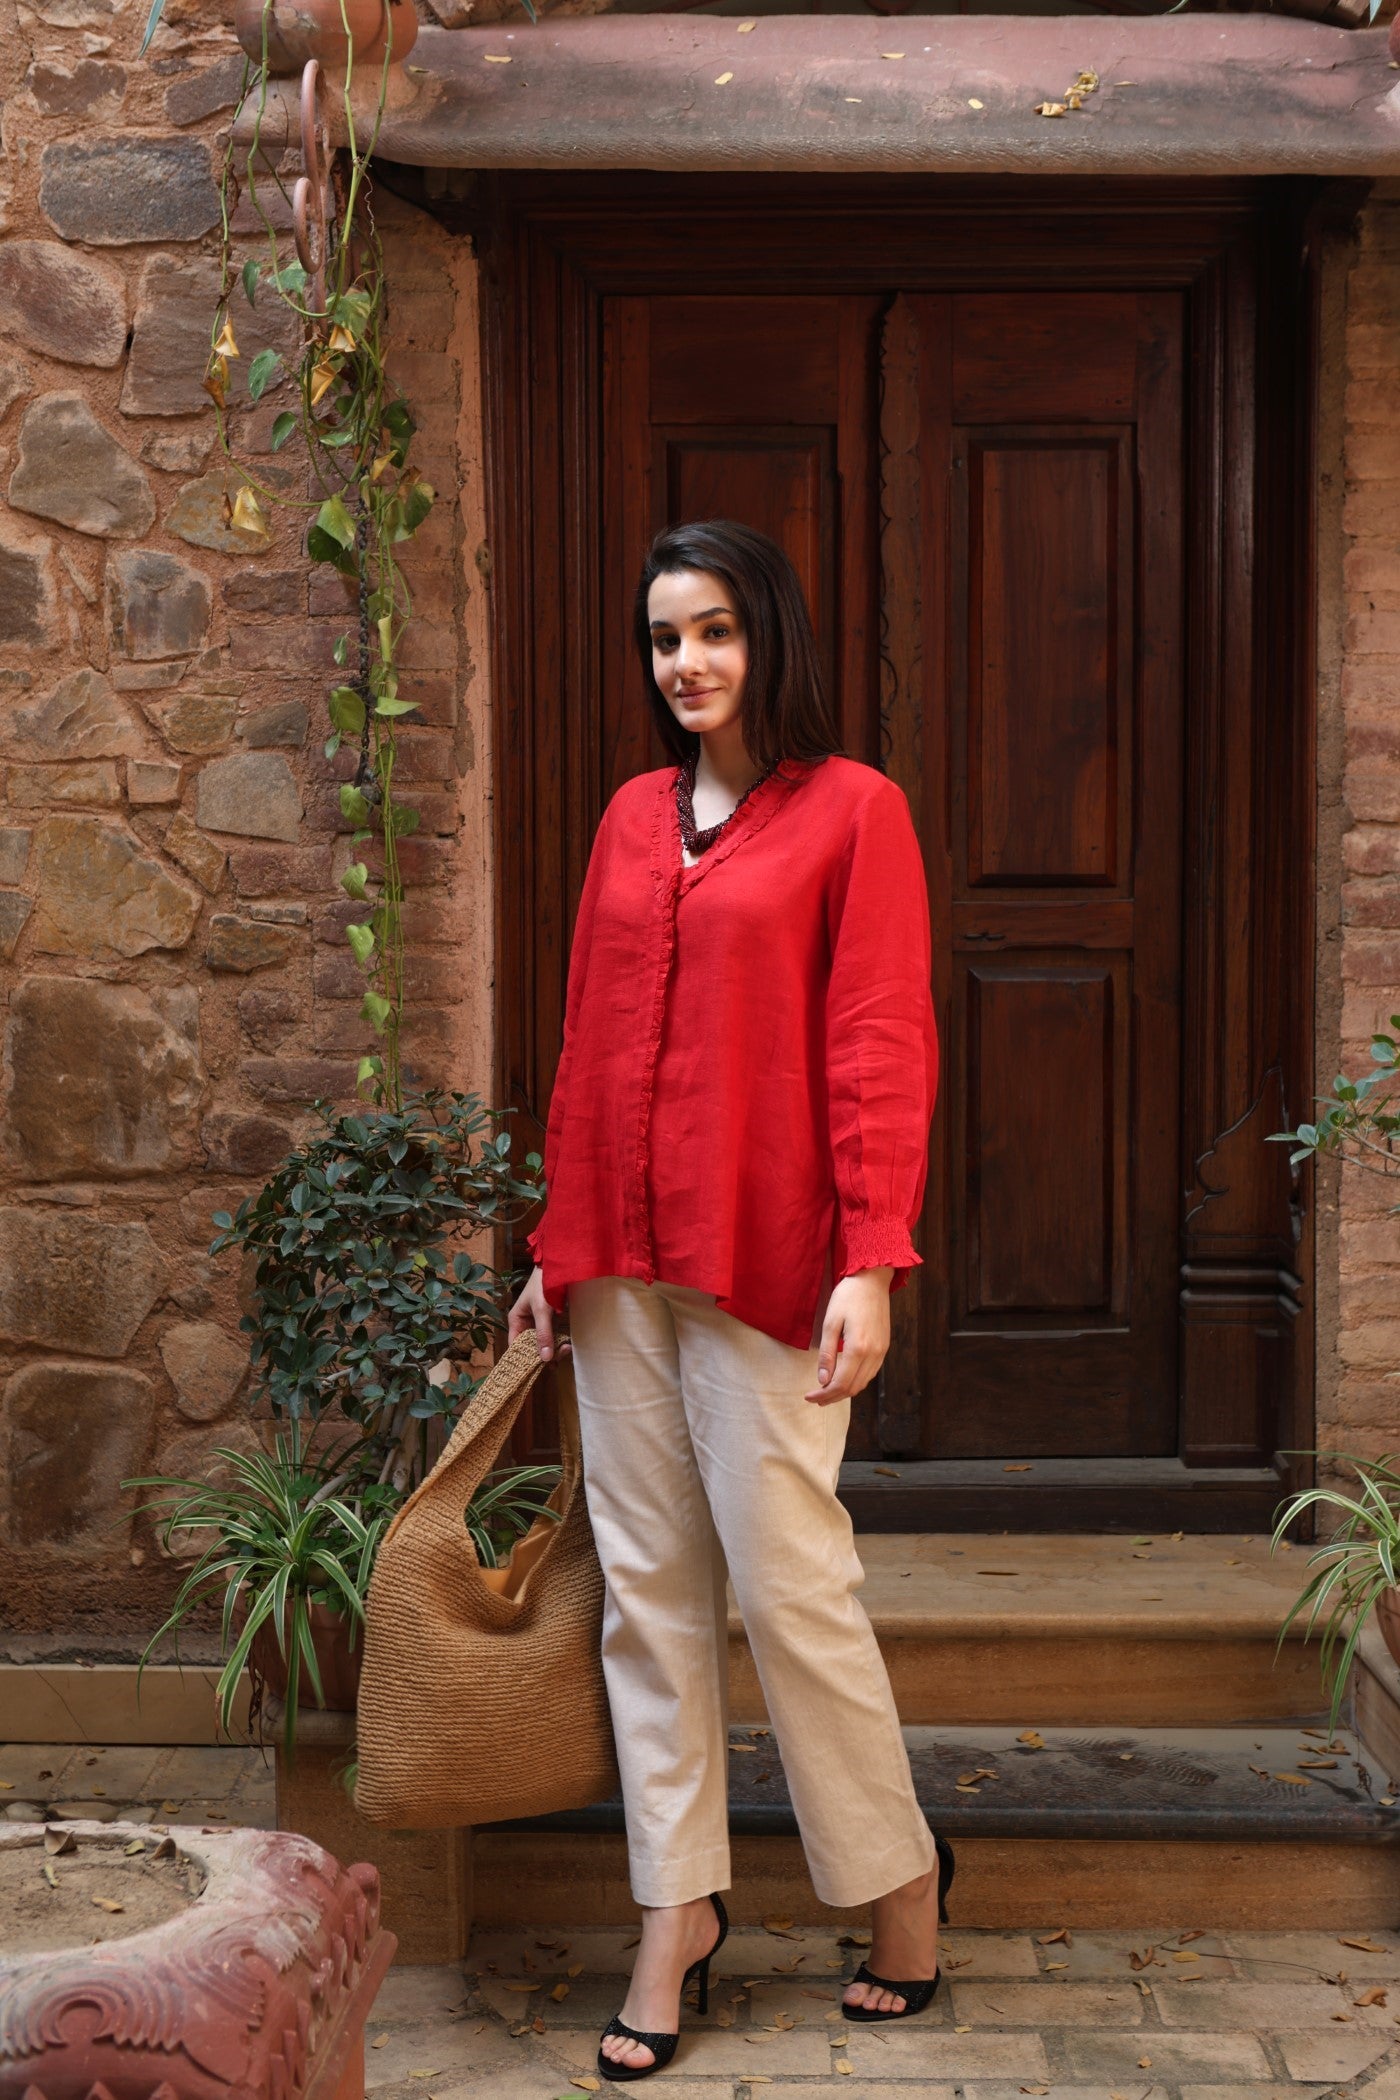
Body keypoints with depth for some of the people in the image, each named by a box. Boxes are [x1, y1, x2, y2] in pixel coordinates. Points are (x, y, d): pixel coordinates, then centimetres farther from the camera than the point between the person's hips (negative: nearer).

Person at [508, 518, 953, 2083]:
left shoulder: (853, 811, -3)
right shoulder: (634, 816, 13)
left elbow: (881, 1048, -9)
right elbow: (589, 1042, 15)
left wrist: (871, 1262, -15)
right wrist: (558, 1243, 13)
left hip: (765, 1252, -5)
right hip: (621, 1259, 6)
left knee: (787, 1576, -2)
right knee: (648, 1583, 8)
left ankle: (899, 1877, 20)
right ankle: (677, 1913, 18)